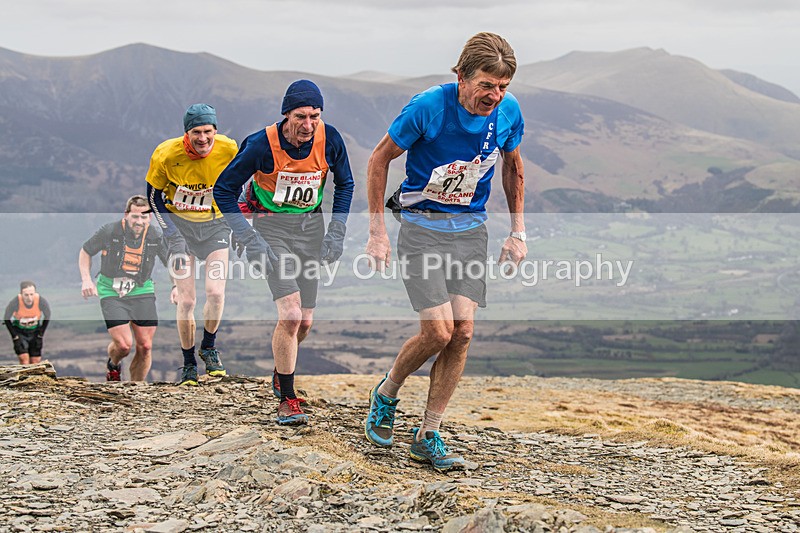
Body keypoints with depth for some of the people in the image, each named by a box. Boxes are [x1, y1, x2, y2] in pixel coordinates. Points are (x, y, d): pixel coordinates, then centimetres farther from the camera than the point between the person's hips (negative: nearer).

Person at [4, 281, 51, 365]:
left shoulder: (42, 302, -27)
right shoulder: (14, 303, -31)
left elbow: (47, 318, -5)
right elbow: (7, 319, -12)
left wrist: (40, 336, -5)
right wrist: (15, 338, -11)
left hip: (35, 331, 2)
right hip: (19, 331, -2)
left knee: (35, 360, -1)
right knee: (24, 359, -18)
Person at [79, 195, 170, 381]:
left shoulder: (156, 235, -5)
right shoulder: (109, 231, -12)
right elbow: (85, 252, 4)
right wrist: (86, 280, -8)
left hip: (142, 291, 3)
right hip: (111, 293, -3)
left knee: (145, 347, 0)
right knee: (123, 345, -15)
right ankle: (113, 365, 23)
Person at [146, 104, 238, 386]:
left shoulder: (228, 150, -17)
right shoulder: (166, 155, -20)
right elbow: (154, 196, -5)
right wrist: (173, 236, -13)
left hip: (215, 224, 1)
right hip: (180, 224, -1)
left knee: (216, 293, -14)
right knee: (186, 300, -7)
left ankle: (209, 347, 14)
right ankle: (188, 362, 13)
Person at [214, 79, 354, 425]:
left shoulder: (329, 139, -11)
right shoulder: (262, 144, -20)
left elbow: (344, 184, 9)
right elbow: (224, 189, -8)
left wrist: (336, 233, 1)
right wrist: (248, 240, -14)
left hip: (311, 225, 4)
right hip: (272, 226, -4)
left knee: (304, 322, 8)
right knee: (290, 314, -18)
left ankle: (280, 374, 39)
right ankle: (287, 399, -5)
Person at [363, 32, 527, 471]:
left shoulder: (509, 112, -7)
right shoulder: (427, 107, -20)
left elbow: (512, 166, 14)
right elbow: (379, 159, -7)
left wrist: (518, 232, 12)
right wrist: (377, 232, -8)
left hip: (470, 229, 4)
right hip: (422, 227, -4)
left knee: (463, 331, -5)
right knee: (439, 331, -14)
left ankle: (428, 436, 6)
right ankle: (386, 394, 17)